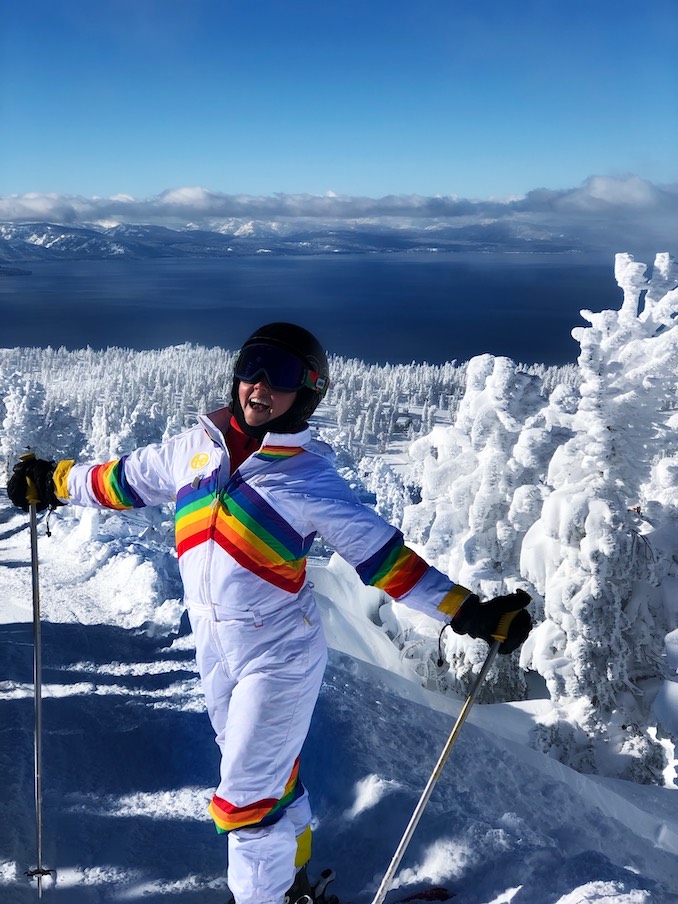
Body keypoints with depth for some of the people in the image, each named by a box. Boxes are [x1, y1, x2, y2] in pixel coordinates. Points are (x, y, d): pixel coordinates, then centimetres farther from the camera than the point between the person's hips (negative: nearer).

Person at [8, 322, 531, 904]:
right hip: (213, 647, 5)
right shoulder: (199, 445, -1)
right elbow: (129, 479, 15)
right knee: (268, 773, 23)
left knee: (248, 796, 3)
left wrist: (469, 612, -21)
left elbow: (385, 556, -14)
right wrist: (54, 482, 25)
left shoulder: (312, 478, -14)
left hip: (278, 655, -5)